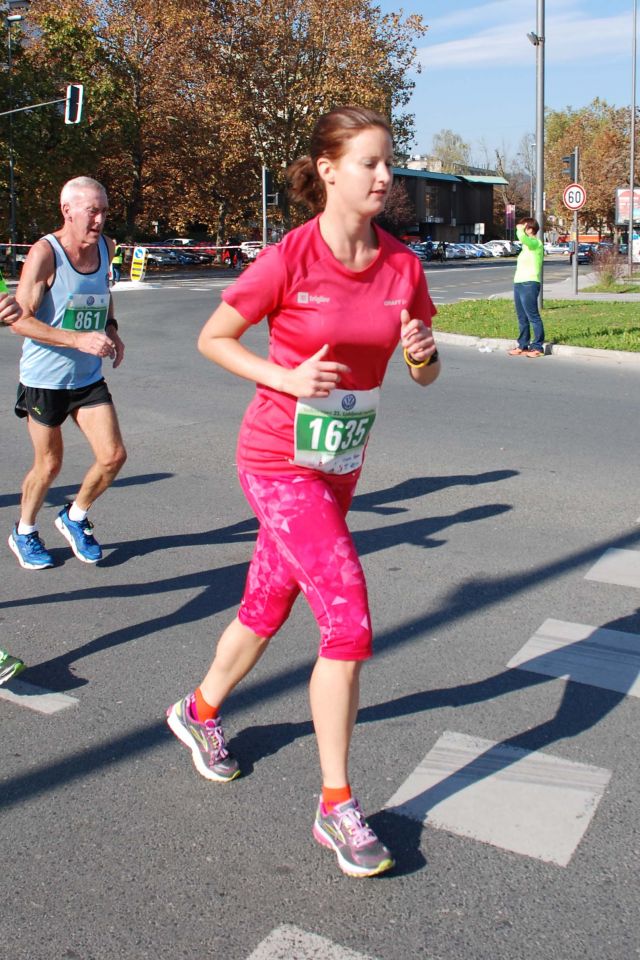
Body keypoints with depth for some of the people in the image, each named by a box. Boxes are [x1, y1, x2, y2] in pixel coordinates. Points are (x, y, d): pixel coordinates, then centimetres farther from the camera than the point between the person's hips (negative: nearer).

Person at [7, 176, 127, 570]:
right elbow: (20, 319, -22)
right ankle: (24, 533, 34)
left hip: (89, 379, 5)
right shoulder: (45, 253, -17)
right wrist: (80, 339, -31)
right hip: (44, 379, -5)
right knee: (49, 466, 7)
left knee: (114, 456, -2)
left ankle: (75, 517, 26)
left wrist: (111, 328, 6)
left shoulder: (105, 247, 2)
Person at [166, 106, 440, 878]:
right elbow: (212, 338, -5)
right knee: (349, 624, -13)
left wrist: (423, 354, -16)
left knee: (266, 609, 19)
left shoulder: (402, 265, -1)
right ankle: (337, 807, 5)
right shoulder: (288, 259, -15)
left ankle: (199, 712, 47)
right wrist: (286, 378, -18)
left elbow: (423, 374, 6)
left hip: (341, 465, 6)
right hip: (279, 464, -6)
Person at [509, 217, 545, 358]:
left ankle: (538, 347, -6)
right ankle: (523, 346, 18)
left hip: (529, 284, -10)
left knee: (533, 317, -8)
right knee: (522, 318, 12)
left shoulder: (536, 243, -9)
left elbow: (522, 237, -28)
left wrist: (520, 229, -11)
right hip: (519, 283, 10)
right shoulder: (527, 245, 20)